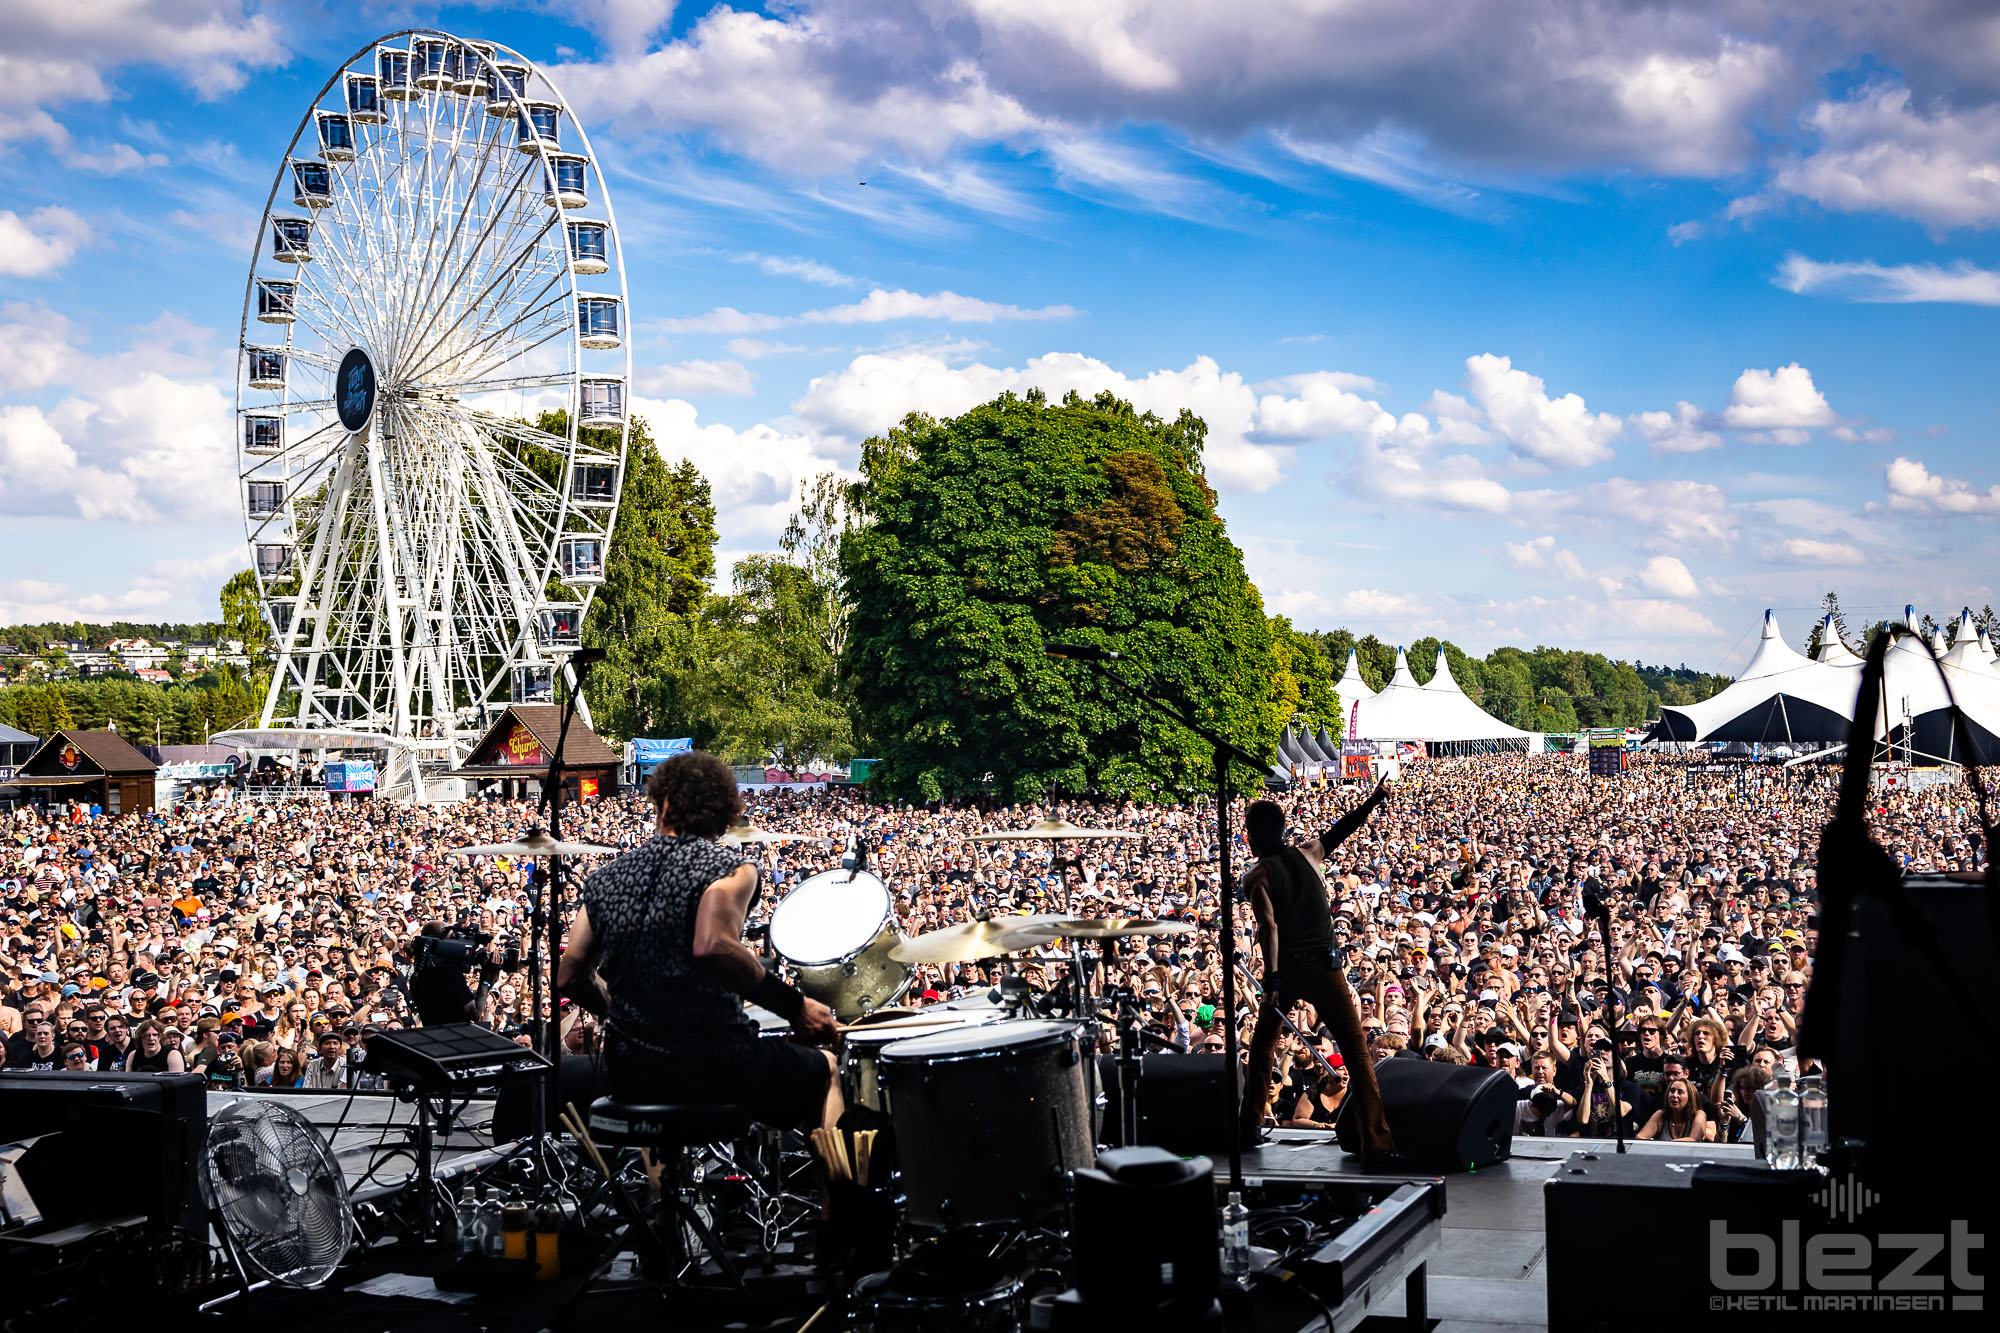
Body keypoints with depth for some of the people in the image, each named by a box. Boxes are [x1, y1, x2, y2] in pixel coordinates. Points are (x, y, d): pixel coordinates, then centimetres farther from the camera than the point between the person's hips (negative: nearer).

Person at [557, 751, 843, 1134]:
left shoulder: (606, 878, 6)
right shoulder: (729, 868, -9)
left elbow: (569, 979, 6)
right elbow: (712, 946, -28)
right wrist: (795, 1008, -20)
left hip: (627, 1072, 4)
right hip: (716, 1064, -4)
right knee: (823, 1070, 25)